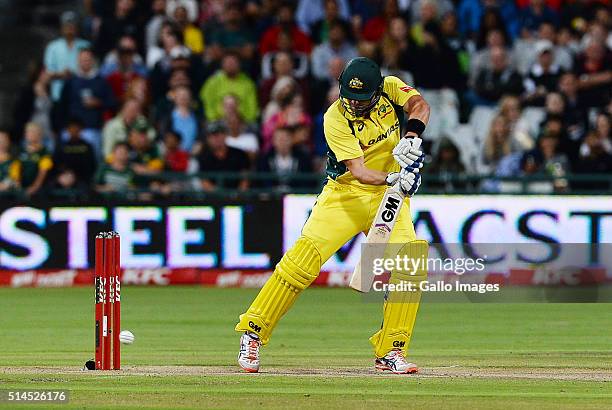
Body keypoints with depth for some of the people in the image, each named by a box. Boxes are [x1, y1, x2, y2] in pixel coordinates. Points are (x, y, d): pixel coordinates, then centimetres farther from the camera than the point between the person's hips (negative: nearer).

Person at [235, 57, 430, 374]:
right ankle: (253, 333, -5)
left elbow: (419, 105, -22)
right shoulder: (335, 119, -20)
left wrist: (411, 137, -40)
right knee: (303, 259, -18)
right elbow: (358, 170, -27)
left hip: (388, 197, 3)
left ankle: (390, 353, -2)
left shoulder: (390, 88, -7)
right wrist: (393, 179, -43)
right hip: (346, 194, -3)